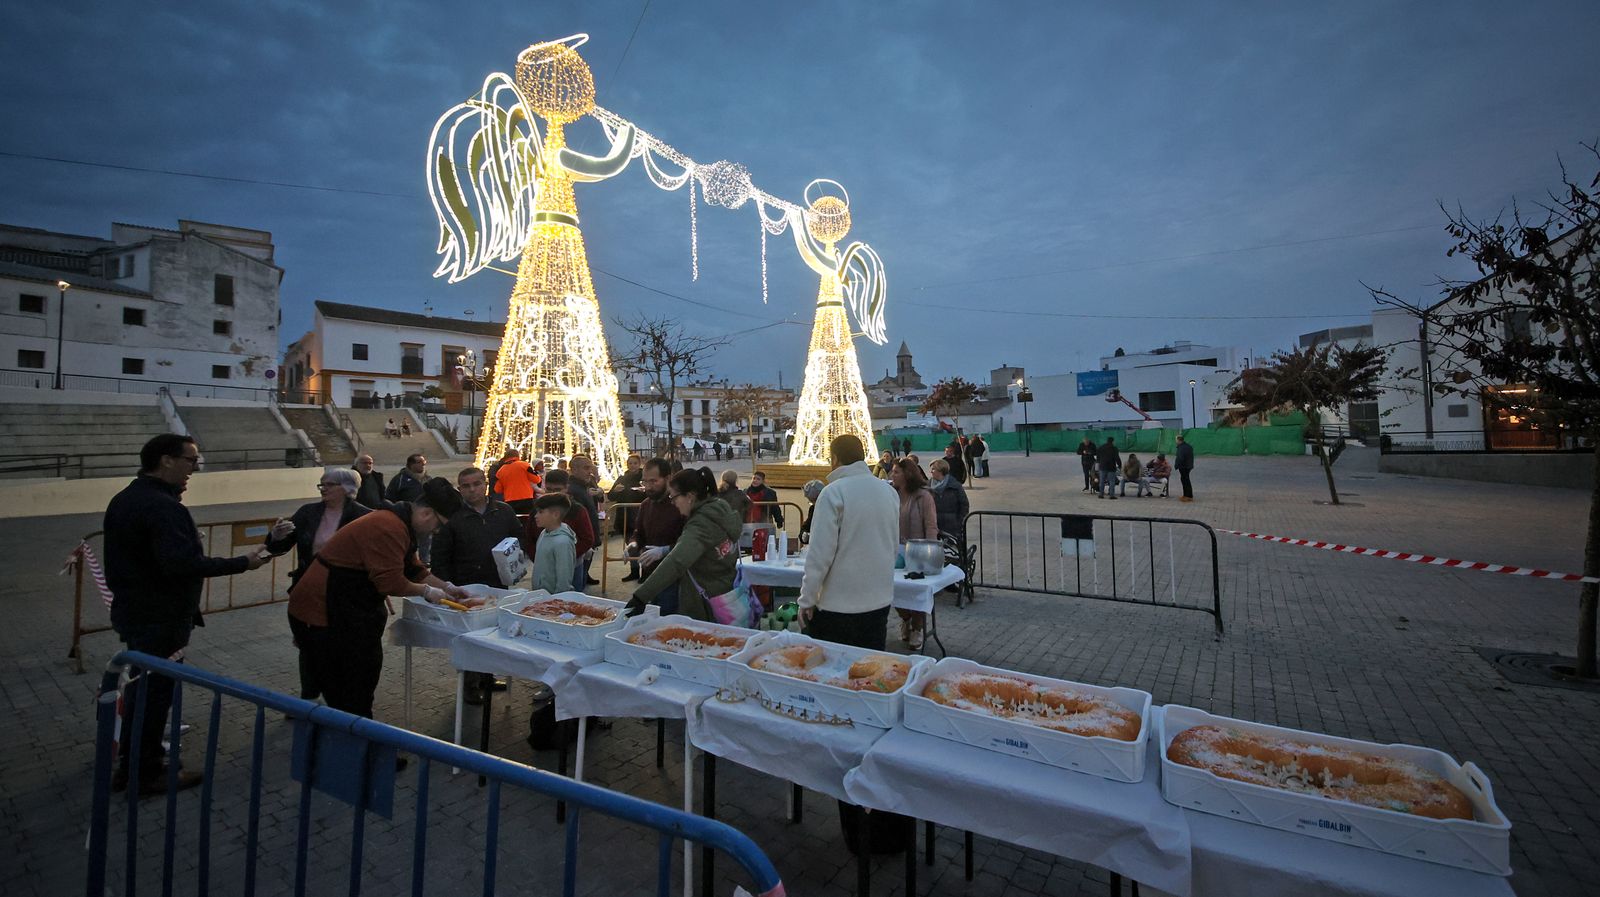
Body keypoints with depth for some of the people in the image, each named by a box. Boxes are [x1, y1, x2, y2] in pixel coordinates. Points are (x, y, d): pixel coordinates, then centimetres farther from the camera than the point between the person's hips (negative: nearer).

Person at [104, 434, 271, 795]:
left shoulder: (124, 498, 7)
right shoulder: (164, 507, -25)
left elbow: (136, 553, 14)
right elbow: (183, 563, -34)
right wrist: (242, 562, -29)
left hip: (134, 612, 10)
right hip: (161, 619, -10)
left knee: (140, 686, 21)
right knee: (156, 692, 5)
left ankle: (129, 765, 35)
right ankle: (148, 774, 19)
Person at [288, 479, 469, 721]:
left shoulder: (400, 523, 7)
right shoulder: (388, 528, -27)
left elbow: (413, 568, 12)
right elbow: (391, 581, -27)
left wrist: (447, 587, 5)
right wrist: (426, 591, -13)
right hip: (327, 607, -11)